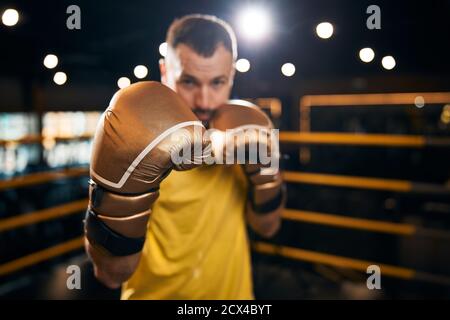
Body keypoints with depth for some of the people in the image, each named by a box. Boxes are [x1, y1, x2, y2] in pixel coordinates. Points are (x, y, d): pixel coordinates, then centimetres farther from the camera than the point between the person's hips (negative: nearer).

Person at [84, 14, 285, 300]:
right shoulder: (138, 146, -23)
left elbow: (267, 227, -4)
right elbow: (112, 274, -25)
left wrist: (262, 169, -21)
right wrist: (124, 192, -40)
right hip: (157, 294, -3)